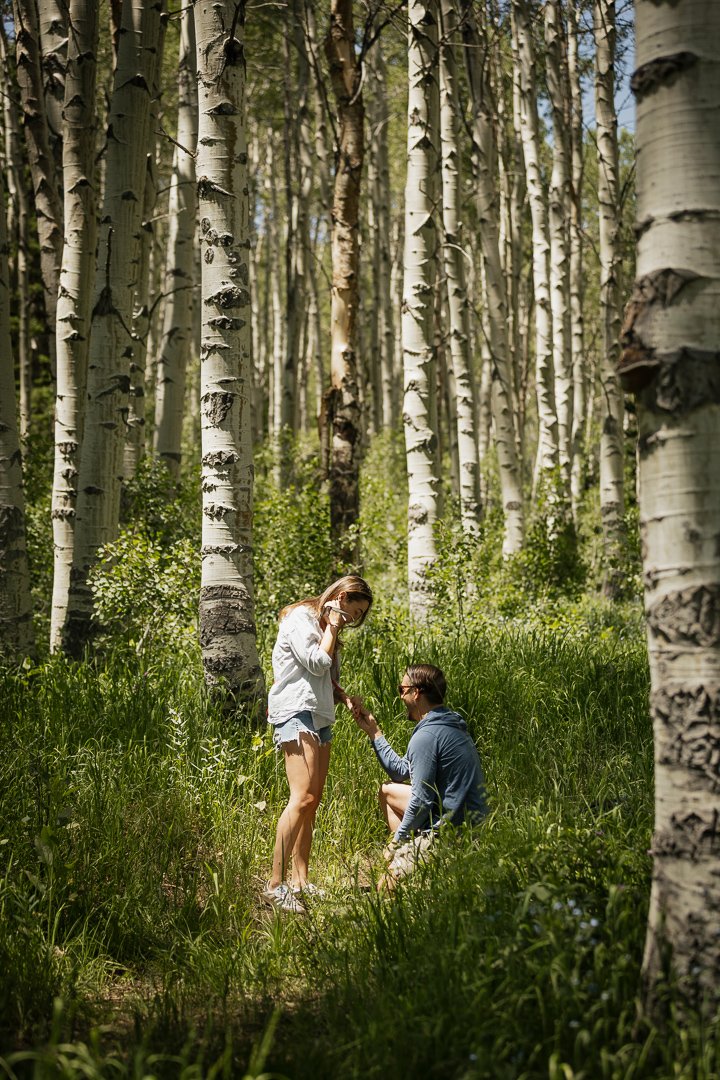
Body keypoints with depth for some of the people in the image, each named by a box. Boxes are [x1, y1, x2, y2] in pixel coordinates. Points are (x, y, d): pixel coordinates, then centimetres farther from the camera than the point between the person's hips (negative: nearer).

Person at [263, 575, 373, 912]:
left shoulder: (324, 627, 24)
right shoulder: (300, 617, -4)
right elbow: (316, 663, -14)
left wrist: (344, 696, 7)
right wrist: (332, 627, -3)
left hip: (320, 718, 10)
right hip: (296, 713, -10)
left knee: (312, 803, 4)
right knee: (303, 798, -20)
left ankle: (300, 881, 5)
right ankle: (275, 884, -21)